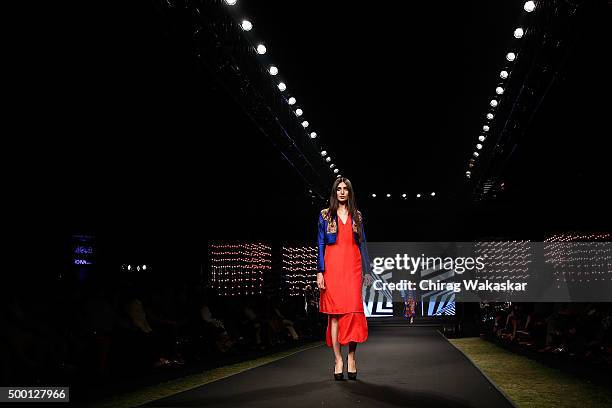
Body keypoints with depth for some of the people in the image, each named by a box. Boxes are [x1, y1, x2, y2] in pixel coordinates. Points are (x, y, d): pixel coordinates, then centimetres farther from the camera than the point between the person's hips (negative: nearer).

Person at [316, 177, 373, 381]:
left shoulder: (357, 216, 13)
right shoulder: (325, 215, 8)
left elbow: (362, 244, 13)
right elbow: (321, 244, 4)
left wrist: (366, 270, 7)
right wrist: (320, 272, -4)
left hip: (352, 267, 1)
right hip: (332, 267, -1)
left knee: (354, 310, -7)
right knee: (335, 312, -2)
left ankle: (351, 356, 6)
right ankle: (338, 360, 3)